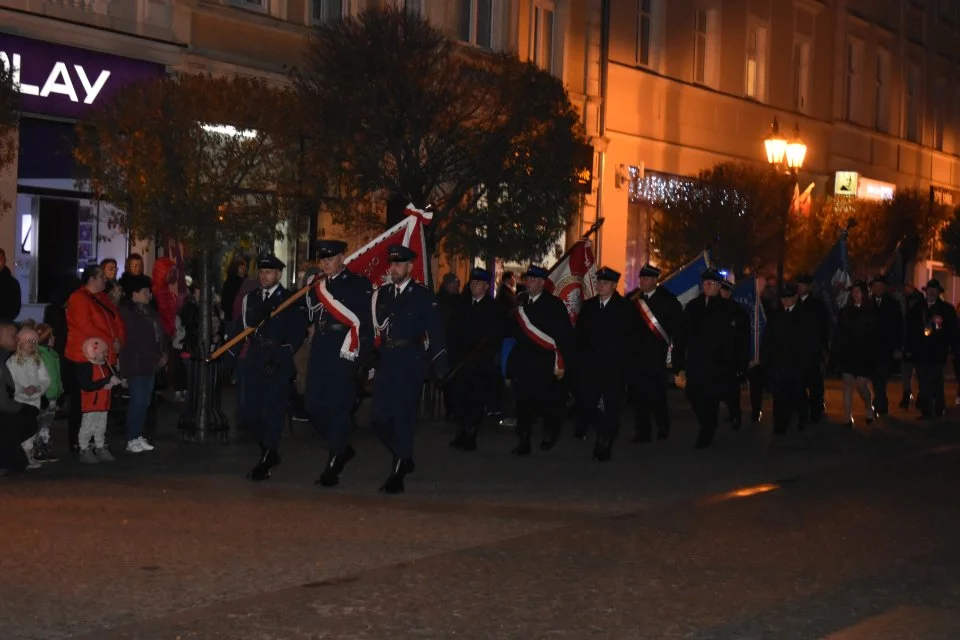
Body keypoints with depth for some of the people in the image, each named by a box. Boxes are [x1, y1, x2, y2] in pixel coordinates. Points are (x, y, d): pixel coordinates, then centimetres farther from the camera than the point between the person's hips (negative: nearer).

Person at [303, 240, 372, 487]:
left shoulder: (359, 284, -1)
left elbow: (362, 320, -7)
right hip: (320, 350, 6)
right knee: (313, 406, 4)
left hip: (344, 353, -6)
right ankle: (342, 448, 24)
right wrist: (312, 290, 0)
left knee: (339, 407, -5)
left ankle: (333, 467, 2)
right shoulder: (318, 284, 16)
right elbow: (311, 316, 13)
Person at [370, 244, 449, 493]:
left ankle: (397, 475, -1)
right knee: (380, 417, 4)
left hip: (411, 359, -5)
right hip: (386, 359, 5)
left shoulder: (424, 296, -1)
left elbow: (436, 332, -4)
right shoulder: (381, 294, 13)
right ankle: (404, 460, 27)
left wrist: (441, 365, -9)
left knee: (403, 415, -6)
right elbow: (373, 326, 13)